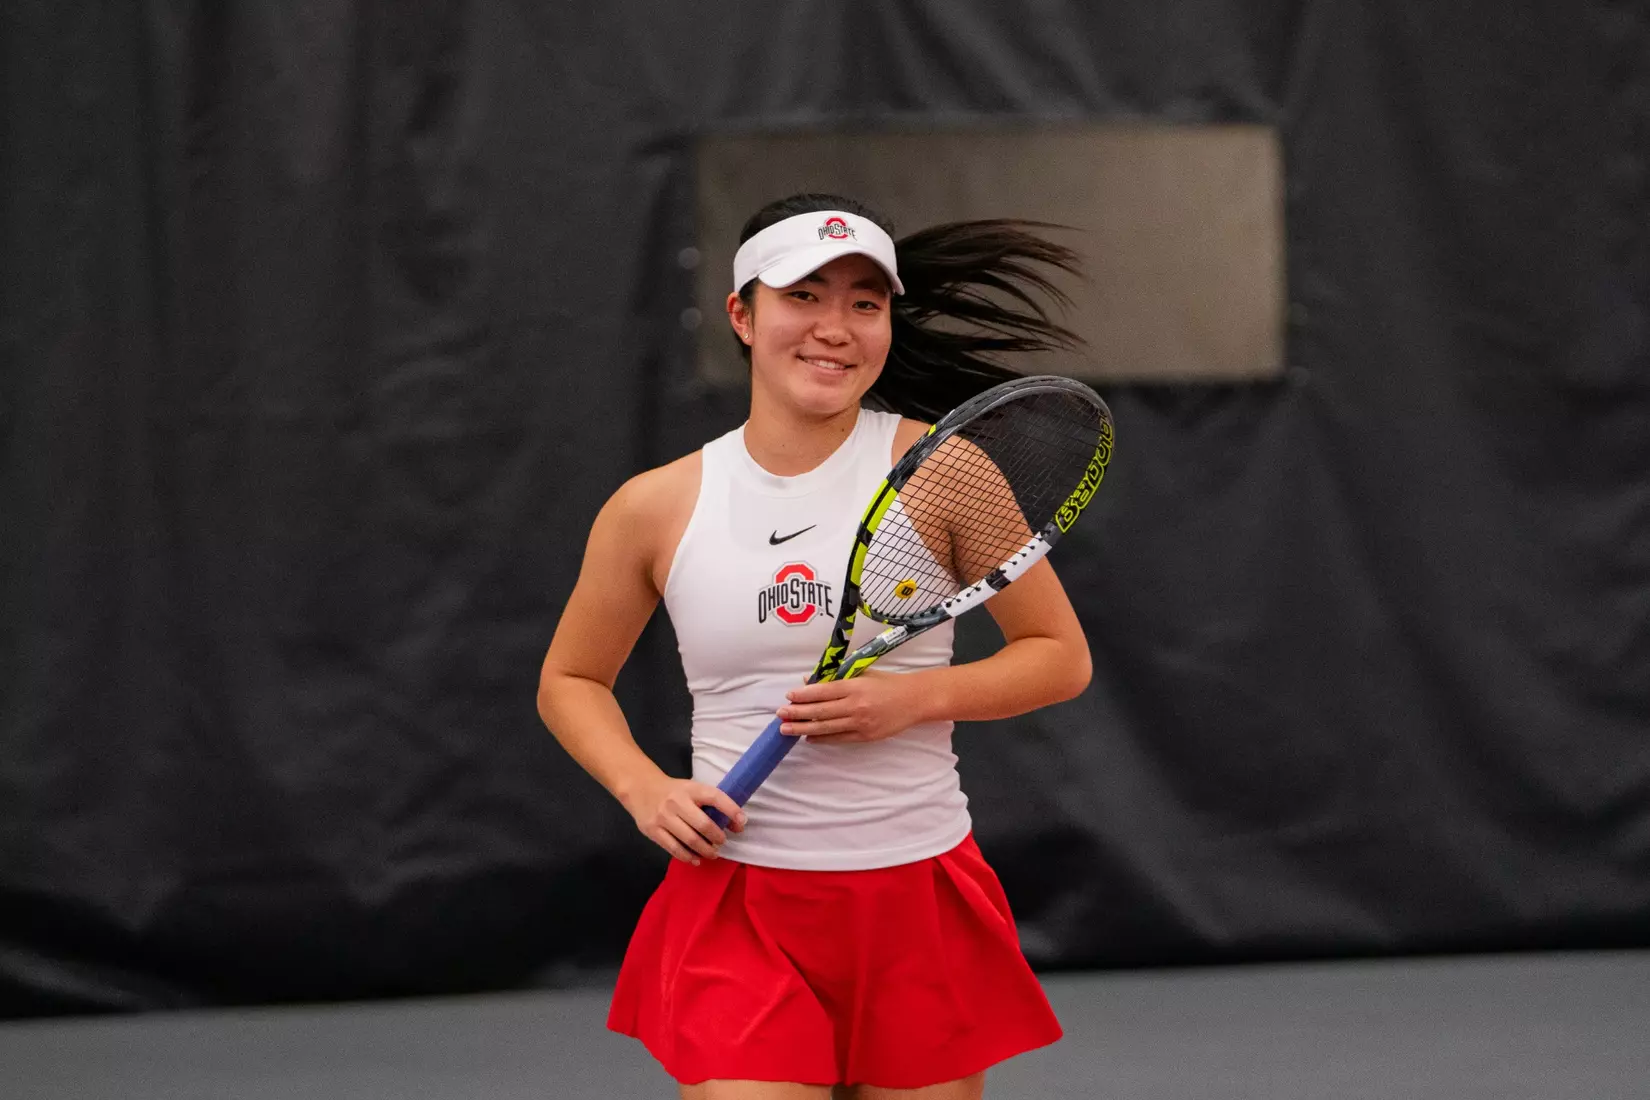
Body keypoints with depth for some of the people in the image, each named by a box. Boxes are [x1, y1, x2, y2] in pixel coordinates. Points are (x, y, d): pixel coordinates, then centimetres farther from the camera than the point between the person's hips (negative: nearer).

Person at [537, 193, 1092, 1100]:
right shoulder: (656, 507, 2)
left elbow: (1060, 656, 3)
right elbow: (570, 680, 16)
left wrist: (916, 697, -14)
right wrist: (642, 788, -3)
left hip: (919, 904, 0)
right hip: (736, 907, 0)